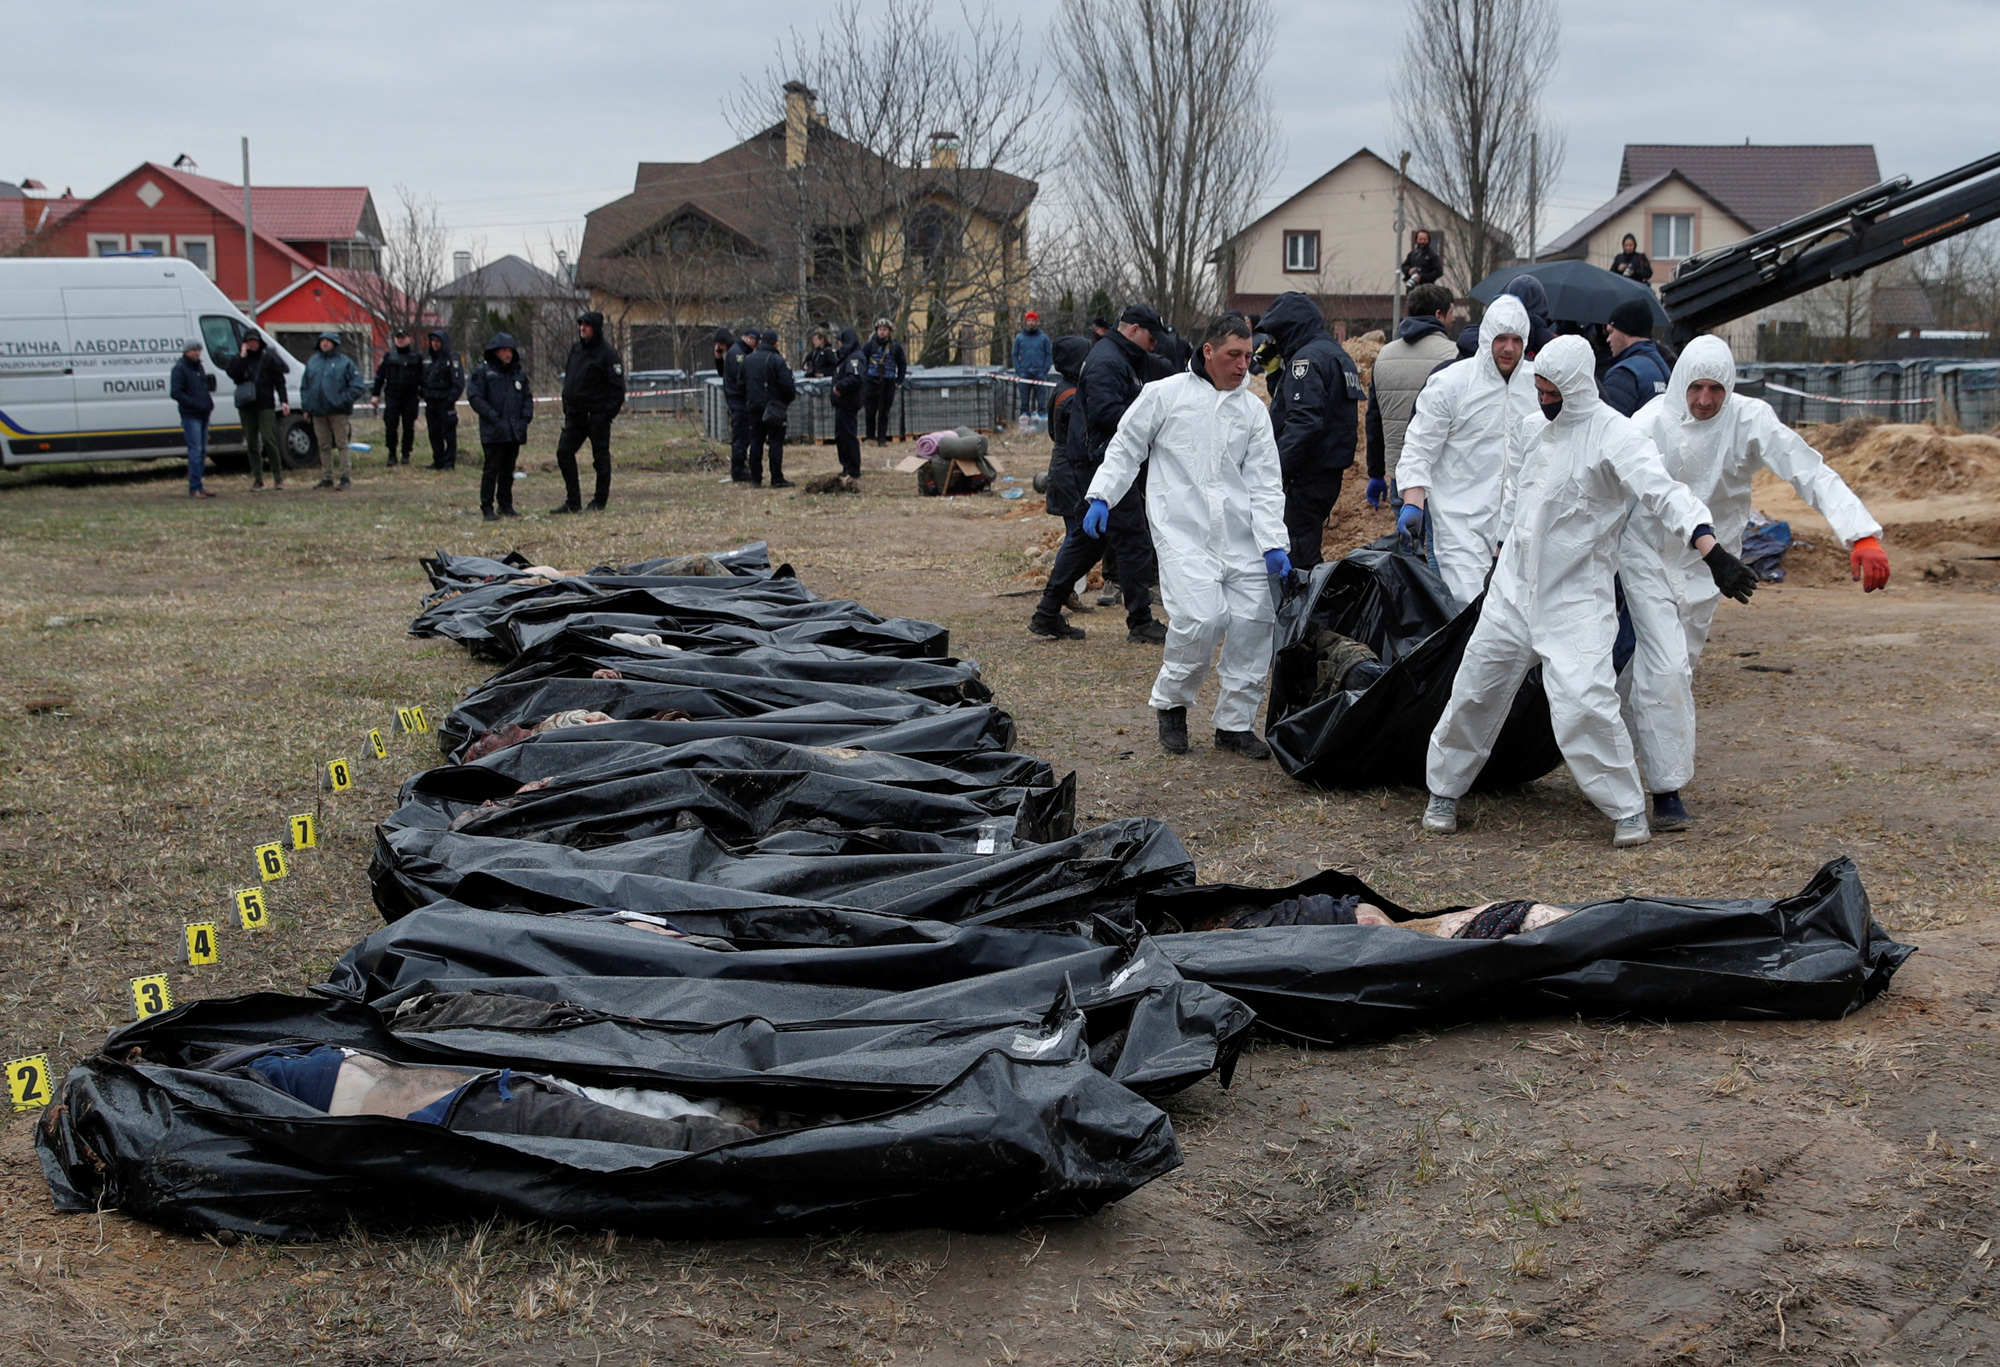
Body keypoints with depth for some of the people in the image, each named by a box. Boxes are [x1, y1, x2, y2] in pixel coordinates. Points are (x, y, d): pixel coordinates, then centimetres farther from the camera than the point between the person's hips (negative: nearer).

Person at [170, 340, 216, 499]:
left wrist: (209, 402, 7)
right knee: (195, 451, -11)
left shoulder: (199, 367, 18)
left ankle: (198, 487, 16)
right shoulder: (180, 368, -7)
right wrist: (194, 403, -21)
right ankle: (194, 488, -10)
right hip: (190, 416, -8)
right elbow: (175, 393, -15)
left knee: (202, 452, 10)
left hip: (203, 415, 9)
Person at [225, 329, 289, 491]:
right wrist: (242, 357, -11)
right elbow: (234, 375, -10)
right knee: (251, 443, 5)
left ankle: (278, 476, -1)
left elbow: (279, 381, 4)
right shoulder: (238, 359, 9)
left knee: (268, 439, -10)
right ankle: (257, 479, 9)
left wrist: (284, 401, -5)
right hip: (246, 406, 3)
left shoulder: (269, 357, 5)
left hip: (265, 404, -3)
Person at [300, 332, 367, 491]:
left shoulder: (345, 362, 1)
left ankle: (345, 477, 0)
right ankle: (326, 478, 13)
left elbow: (358, 387, -4)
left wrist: (343, 400, -12)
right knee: (324, 446, 8)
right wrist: (306, 403, 7)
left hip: (338, 412, -4)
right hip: (318, 412, 5)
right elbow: (304, 386, 21)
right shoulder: (312, 361, 15)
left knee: (342, 444, -4)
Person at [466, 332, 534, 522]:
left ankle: (505, 505, 20)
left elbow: (528, 397, 19)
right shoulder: (482, 371, -2)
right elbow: (474, 396, -8)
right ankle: (487, 508, 2)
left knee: (508, 471, 11)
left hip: (515, 432, 5)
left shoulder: (519, 373, 14)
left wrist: (526, 417, 1)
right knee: (491, 470, -3)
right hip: (493, 433, -5)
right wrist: (493, 418, -15)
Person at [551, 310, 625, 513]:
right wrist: (566, 405, 11)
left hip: (597, 415, -7)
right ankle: (573, 502, 6)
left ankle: (600, 502, 12)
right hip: (575, 413, 7)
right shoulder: (575, 349, 12)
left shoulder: (608, 353, -9)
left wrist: (609, 412, -17)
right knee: (564, 452, 1)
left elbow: (617, 386, -12)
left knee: (600, 457, 2)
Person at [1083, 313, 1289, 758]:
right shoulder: (1164, 395, 3)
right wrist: (1101, 497, -2)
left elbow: (1265, 483, 8)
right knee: (1201, 617, -20)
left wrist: (1273, 545, -2)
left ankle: (1235, 723, 12)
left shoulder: (1253, 410, 12)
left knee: (1254, 621, -3)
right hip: (1183, 532, -4)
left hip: (1241, 535, 4)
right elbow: (1125, 448, 10)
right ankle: (1171, 702, 6)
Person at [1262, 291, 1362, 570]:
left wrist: (1276, 471, -26)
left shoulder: (1307, 358, -13)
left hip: (1308, 475, -11)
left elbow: (1303, 421, -24)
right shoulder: (1337, 354, 18)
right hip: (1331, 471, 11)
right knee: (1308, 555, 16)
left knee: (1296, 558, -9)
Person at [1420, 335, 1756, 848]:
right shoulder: (1531, 431, 6)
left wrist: (1714, 554, -40)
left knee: (1584, 701, -18)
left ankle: (1628, 809, -1)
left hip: (1576, 596, -6)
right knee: (1475, 689, 9)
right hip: (1514, 588, 6)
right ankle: (1444, 790, 27)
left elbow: (1663, 494, -28)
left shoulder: (1614, 434, -15)